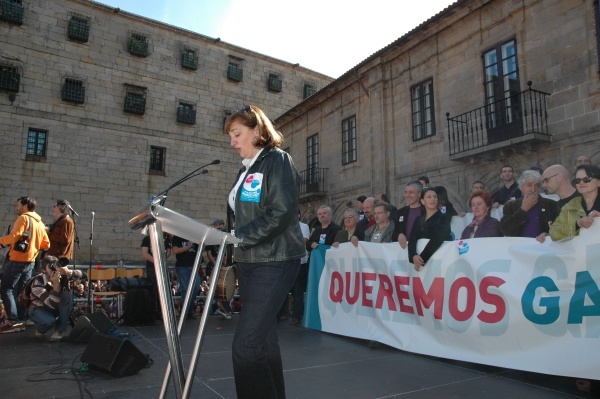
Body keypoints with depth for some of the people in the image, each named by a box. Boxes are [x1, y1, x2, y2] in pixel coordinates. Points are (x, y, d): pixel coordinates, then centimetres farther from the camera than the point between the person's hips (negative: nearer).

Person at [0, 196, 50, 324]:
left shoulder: (23, 218, -9)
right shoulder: (40, 223, 14)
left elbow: (13, 237, -19)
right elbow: (46, 244, 15)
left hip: (18, 260, -8)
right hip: (31, 261, 8)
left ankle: (13, 320, -9)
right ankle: (24, 318, 14)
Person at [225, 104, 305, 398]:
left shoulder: (278, 160, -6)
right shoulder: (246, 170, 18)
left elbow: (281, 213, -19)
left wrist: (239, 237, -23)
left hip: (275, 262, -9)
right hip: (248, 262, 9)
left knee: (246, 344, -13)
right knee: (263, 338, 14)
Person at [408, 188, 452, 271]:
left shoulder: (443, 218, -1)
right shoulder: (419, 220, 12)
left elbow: (436, 240, -14)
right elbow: (412, 240, 0)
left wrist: (422, 258, -20)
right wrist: (414, 256, -19)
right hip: (420, 261, 4)